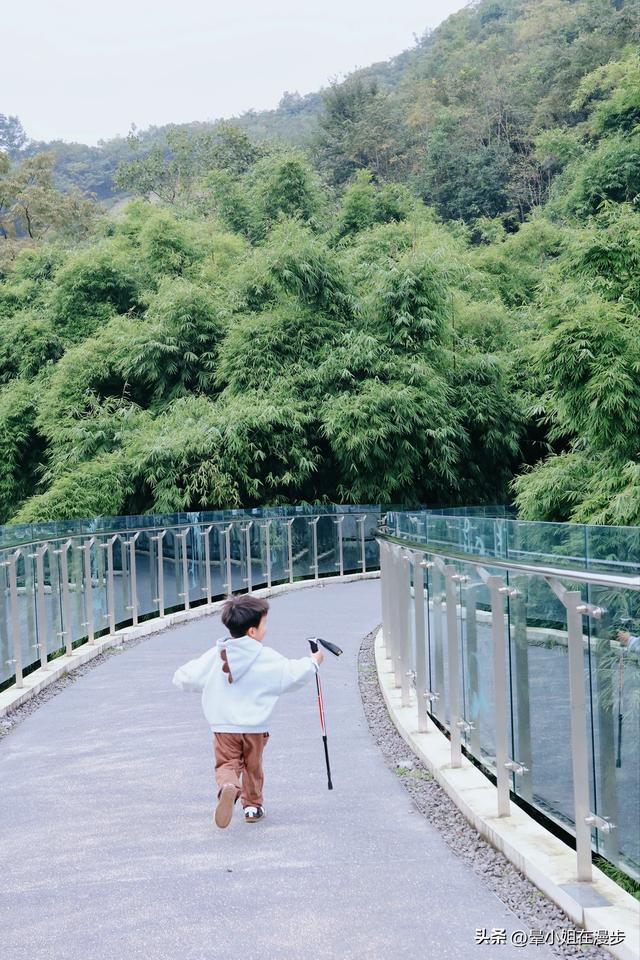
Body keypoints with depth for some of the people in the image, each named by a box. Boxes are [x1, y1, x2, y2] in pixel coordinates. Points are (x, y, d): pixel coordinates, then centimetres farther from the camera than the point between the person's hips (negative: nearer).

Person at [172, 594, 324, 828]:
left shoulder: (214, 656, -4)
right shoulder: (267, 658, -9)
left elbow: (182, 679, -1)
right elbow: (294, 674, 2)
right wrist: (313, 661, 22)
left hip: (223, 727, 1)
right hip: (255, 728, 0)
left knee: (226, 764, 3)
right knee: (253, 766, 19)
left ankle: (228, 787, -28)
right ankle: (253, 805, 28)